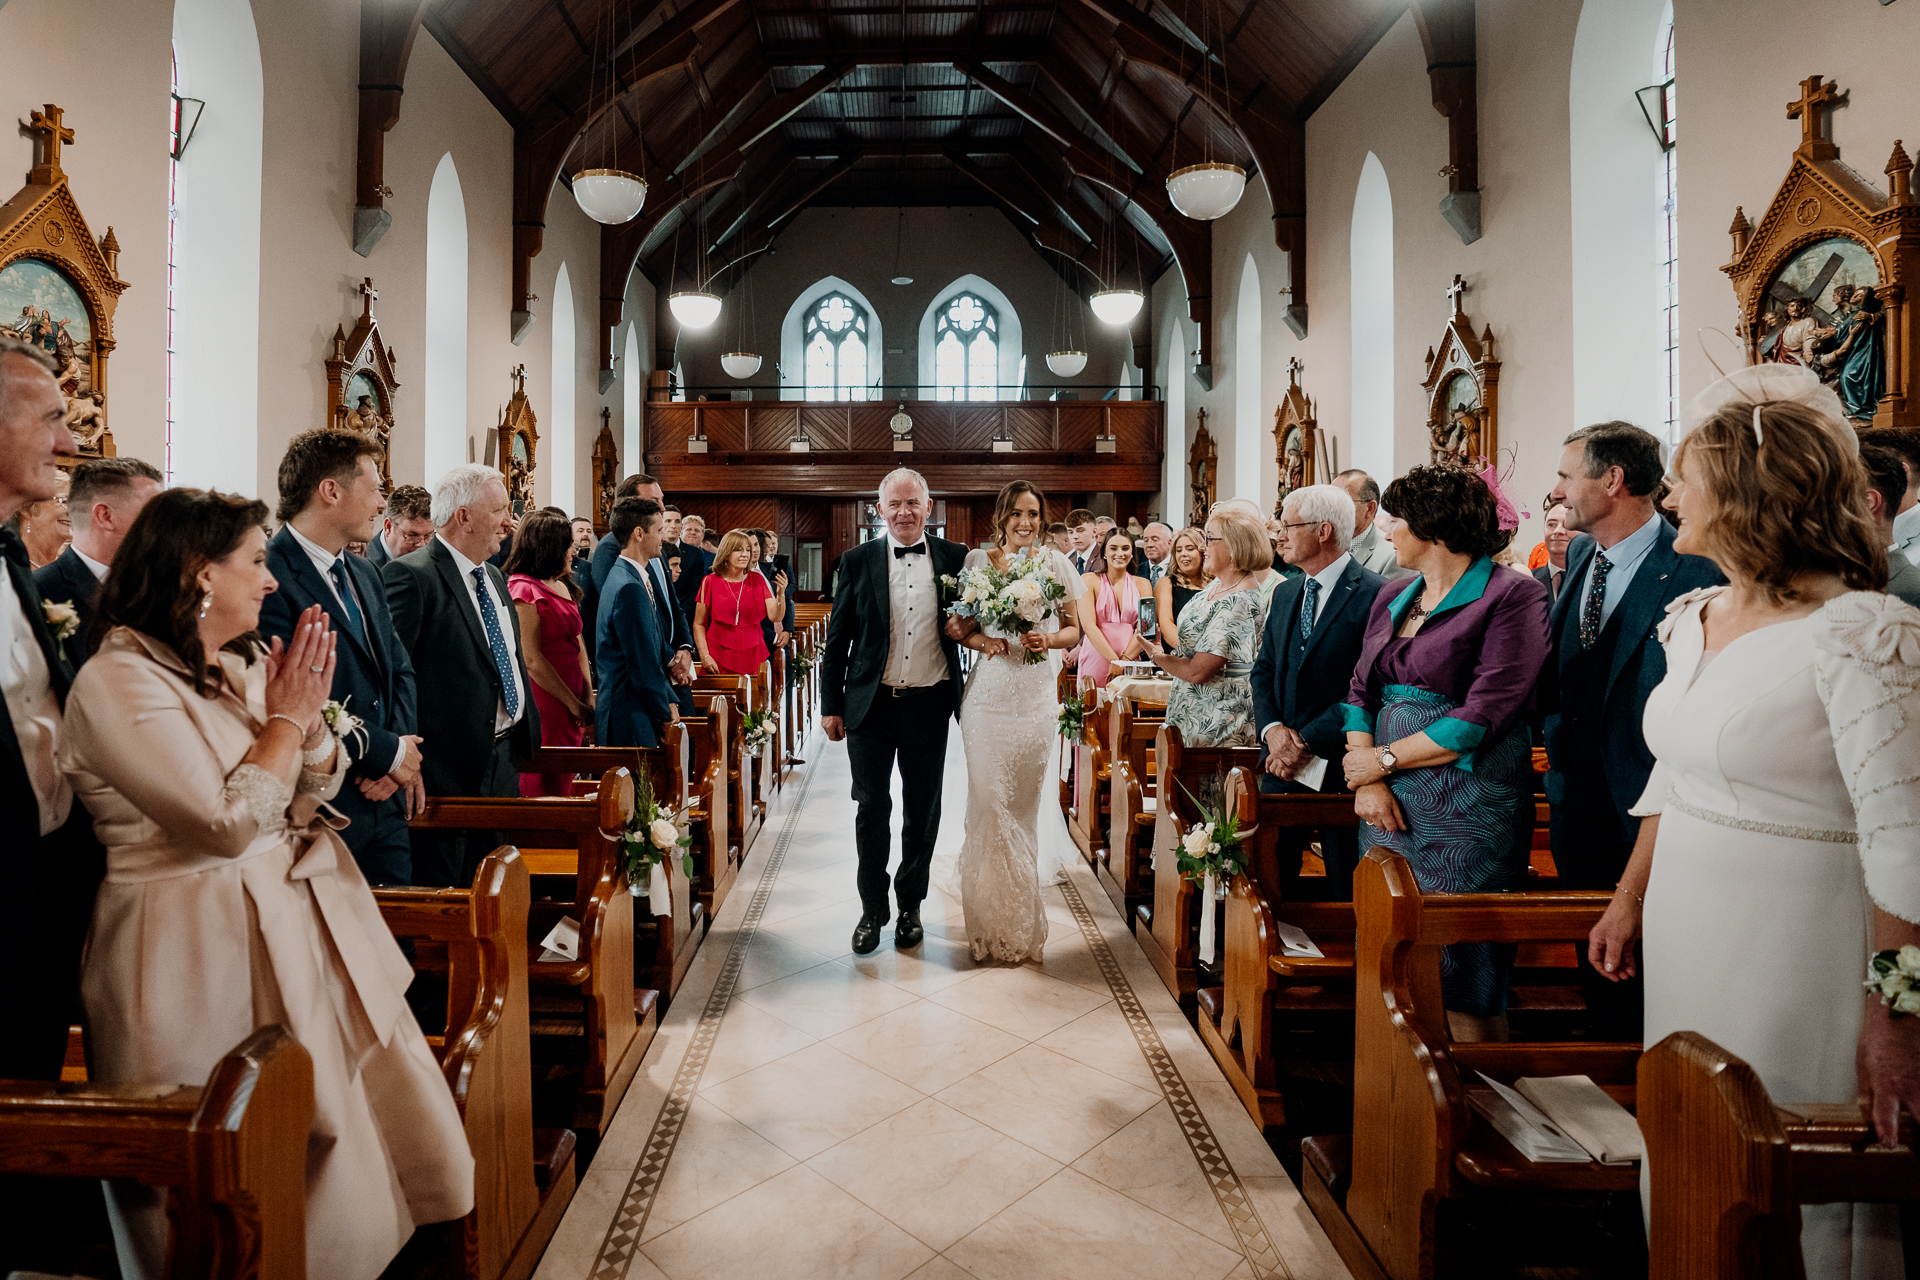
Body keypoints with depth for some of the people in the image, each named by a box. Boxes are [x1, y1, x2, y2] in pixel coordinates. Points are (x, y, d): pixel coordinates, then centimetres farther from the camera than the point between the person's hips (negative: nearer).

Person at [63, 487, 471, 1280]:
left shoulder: (242, 666, 7)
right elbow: (229, 825, -23)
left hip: (307, 922, 8)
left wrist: (309, 710, -8)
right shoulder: (117, 682, -17)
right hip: (210, 956, -8)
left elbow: (317, 792, 9)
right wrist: (287, 715, -13)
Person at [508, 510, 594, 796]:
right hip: (543, 703, -8)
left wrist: (587, 698, 2)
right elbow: (531, 660, -16)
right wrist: (574, 704, -12)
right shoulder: (524, 589, -13)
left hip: (570, 700, 8)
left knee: (564, 782, 14)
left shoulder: (563, 586, 14)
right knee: (543, 790, 0)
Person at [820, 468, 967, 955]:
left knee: (922, 811, 11)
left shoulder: (954, 558, 1)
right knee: (871, 809, 6)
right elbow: (838, 637, 2)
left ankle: (910, 905, 30)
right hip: (871, 704, -1)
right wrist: (831, 705, 0)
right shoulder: (858, 561, 0)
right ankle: (872, 910, 22)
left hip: (929, 706, 1)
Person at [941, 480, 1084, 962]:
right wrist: (983, 641, -15)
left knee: (1025, 801, 8)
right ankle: (992, 923, 15)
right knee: (989, 801, -2)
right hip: (990, 694, -1)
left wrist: (1049, 640, -13)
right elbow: (954, 626, 4)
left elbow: (1075, 629, 7)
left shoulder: (1056, 562, 5)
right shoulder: (978, 560, 2)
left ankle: (1023, 921, 27)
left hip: (1037, 696, 1)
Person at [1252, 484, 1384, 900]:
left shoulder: (1374, 594, -11)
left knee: (1343, 889, 5)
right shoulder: (1285, 593, 13)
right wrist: (1273, 729, -4)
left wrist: (1307, 741, -15)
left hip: (1337, 765, -6)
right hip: (1282, 761, 6)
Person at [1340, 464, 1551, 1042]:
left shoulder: (1513, 594, -8)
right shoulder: (1393, 596, 14)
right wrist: (1368, 782, -5)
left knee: (1467, 983, 3)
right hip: (1389, 803, 7)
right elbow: (1360, 693, 10)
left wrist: (1383, 759, -9)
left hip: (1467, 811, -6)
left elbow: (1485, 717, -15)